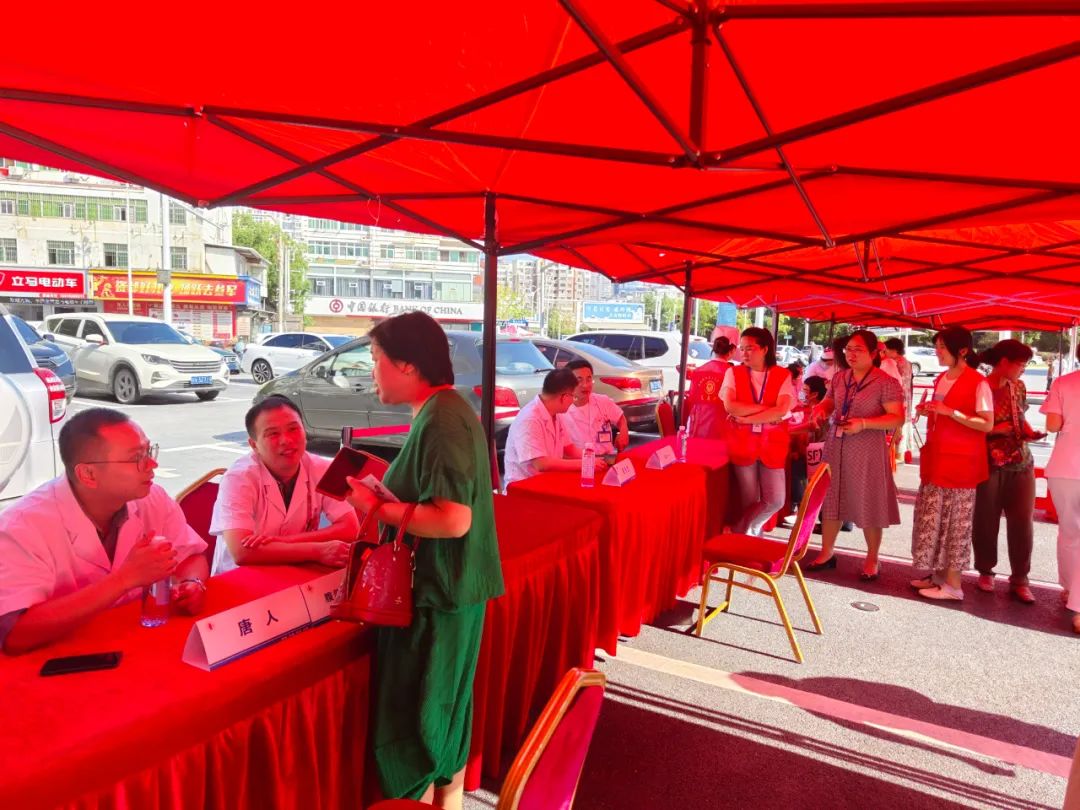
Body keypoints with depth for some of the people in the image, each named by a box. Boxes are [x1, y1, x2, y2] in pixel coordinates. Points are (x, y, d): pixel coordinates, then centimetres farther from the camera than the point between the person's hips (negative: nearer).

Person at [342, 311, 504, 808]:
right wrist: (386, 480, 8)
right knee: (443, 713, 22)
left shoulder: (439, 422, -22)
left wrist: (377, 508, -18)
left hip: (435, 595, -10)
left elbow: (453, 520, -28)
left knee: (409, 725, 6)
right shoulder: (448, 410, 9)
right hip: (452, 589, 10)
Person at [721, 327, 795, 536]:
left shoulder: (783, 376, 0)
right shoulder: (734, 373, 1)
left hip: (772, 445, 1)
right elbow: (730, 406, -13)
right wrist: (767, 409, -14)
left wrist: (746, 418, -15)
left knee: (775, 501, 0)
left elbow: (782, 411, -13)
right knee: (749, 501, 7)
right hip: (742, 444, 0)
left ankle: (740, 533, 21)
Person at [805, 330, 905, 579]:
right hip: (835, 446, 6)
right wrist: (821, 409, -6)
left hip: (867, 451, -6)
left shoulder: (886, 382, -10)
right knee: (830, 500, 11)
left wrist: (863, 423, -24)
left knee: (868, 505, 3)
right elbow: (829, 401, 18)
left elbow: (897, 418, -13)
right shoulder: (839, 377, 8)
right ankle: (826, 553, 24)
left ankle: (872, 560, 19)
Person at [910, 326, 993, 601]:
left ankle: (953, 585, 5)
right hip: (936, 458, 8)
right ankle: (938, 574, 22)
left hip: (959, 461, -8)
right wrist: (928, 411, 3)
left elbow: (987, 424, -16)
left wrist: (950, 412, -23)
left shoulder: (978, 383, -11)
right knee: (933, 519, 11)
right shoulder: (940, 380, 13)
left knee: (955, 521, -2)